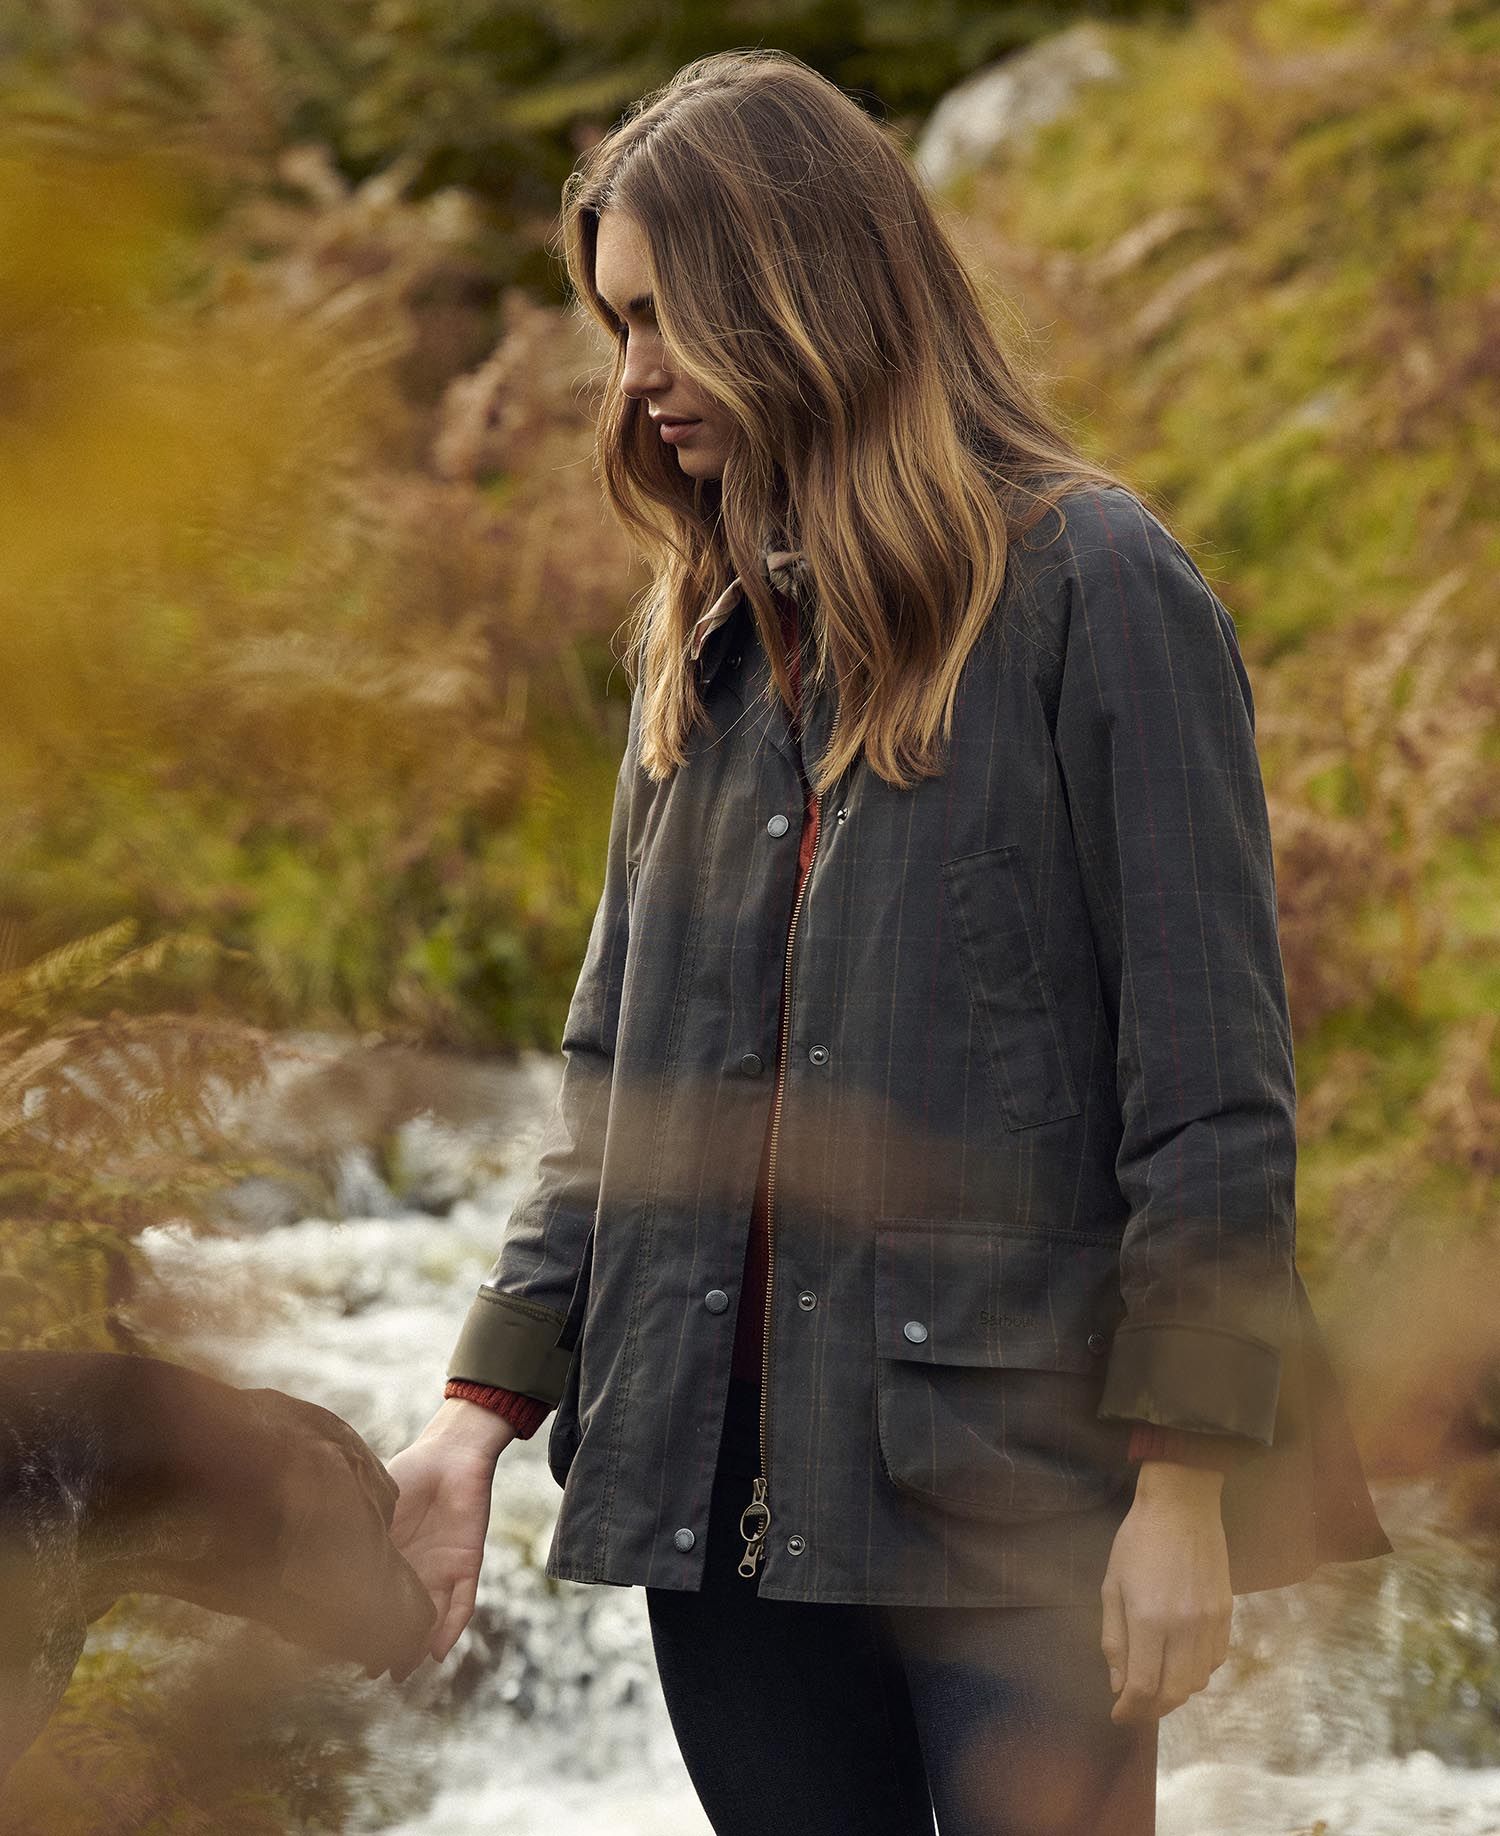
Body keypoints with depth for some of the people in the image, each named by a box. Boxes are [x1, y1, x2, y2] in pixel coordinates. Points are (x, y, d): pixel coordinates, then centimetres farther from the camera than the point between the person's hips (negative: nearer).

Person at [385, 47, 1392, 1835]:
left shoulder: (1094, 587, -5)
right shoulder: (708, 641, 15)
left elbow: (1210, 1071, -9)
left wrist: (1183, 1477, -14)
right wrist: (489, 1398, 5)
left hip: (1005, 1481, -6)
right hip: (725, 1483, 6)